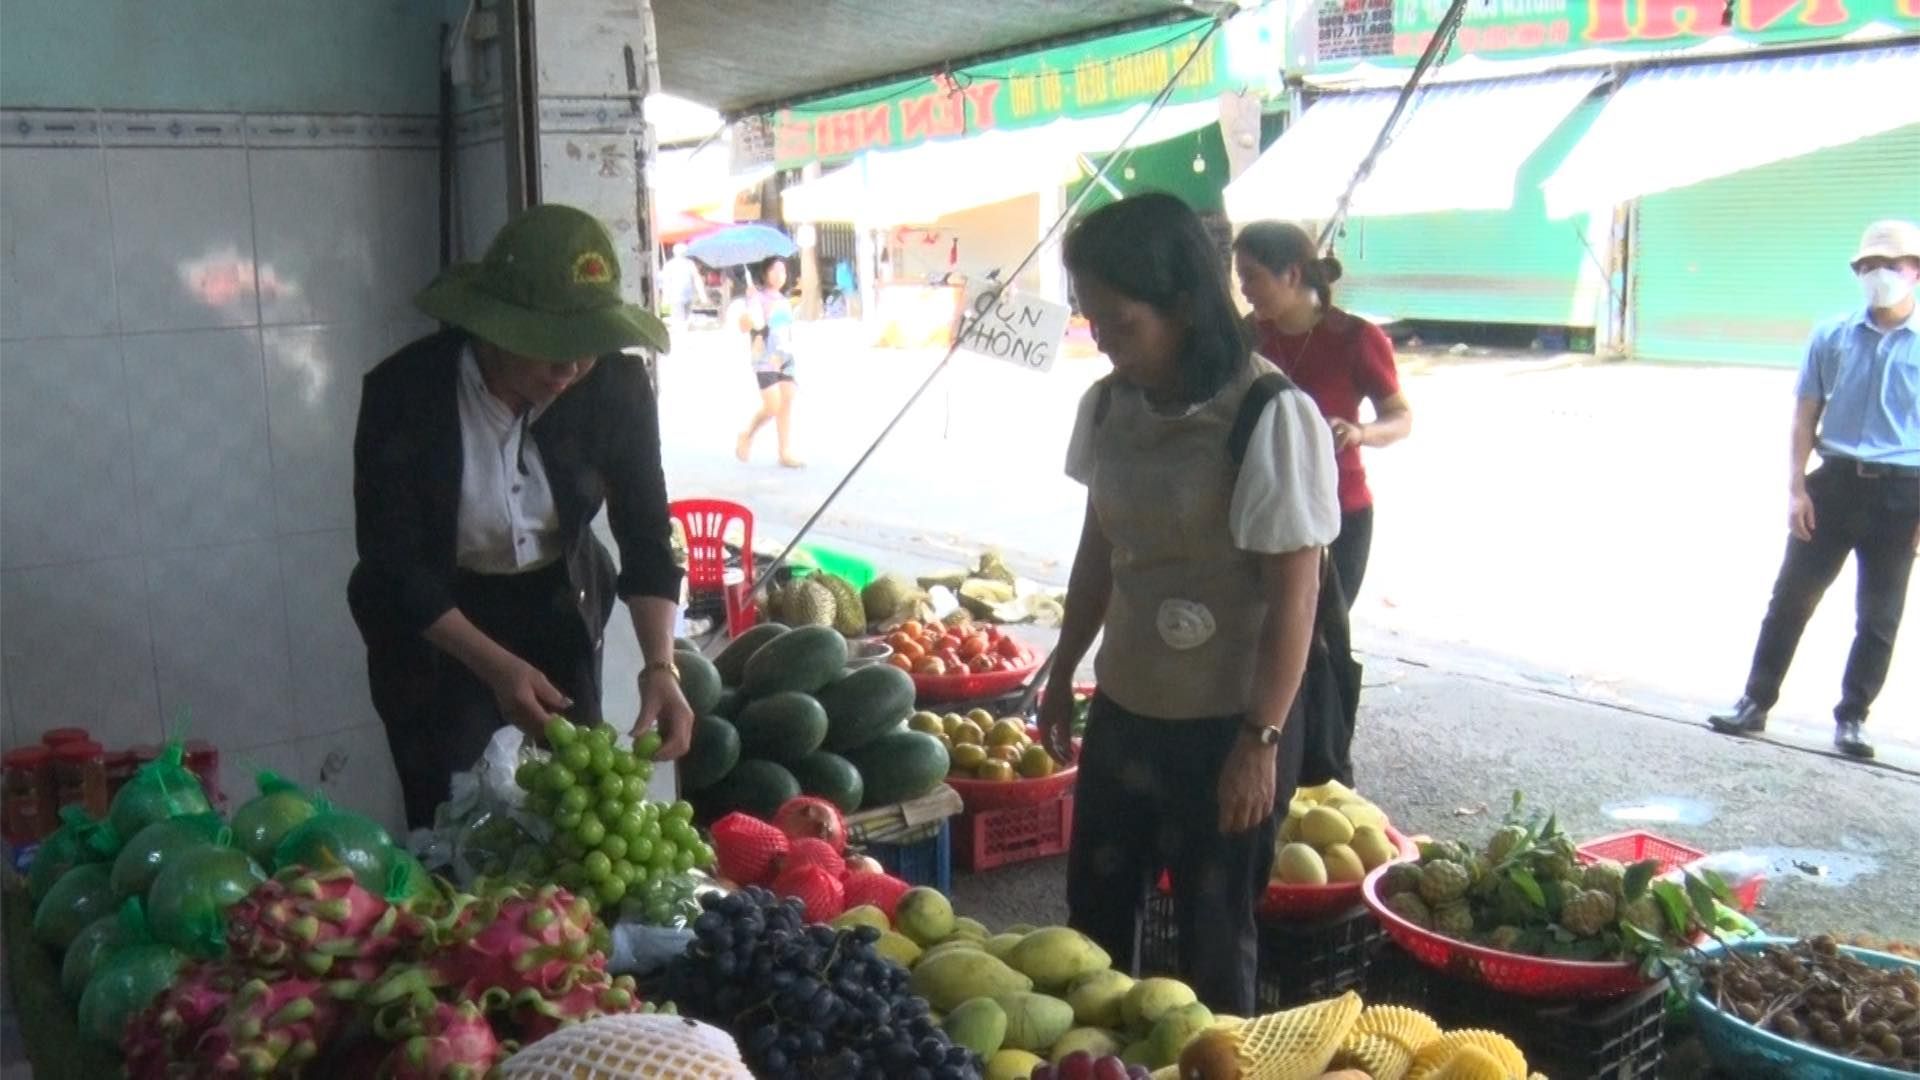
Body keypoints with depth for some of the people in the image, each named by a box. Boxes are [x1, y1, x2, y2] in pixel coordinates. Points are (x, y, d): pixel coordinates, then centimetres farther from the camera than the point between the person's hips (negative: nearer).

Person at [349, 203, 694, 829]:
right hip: (434, 624, -2)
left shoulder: (615, 387, -17)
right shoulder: (404, 392, -23)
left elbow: (646, 538, -11)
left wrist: (660, 666, -25)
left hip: (558, 610, 2)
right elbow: (392, 563, -19)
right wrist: (498, 667, -29)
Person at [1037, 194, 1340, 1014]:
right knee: (1094, 912, 19)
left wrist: (1261, 739, -16)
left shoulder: (1268, 417, -19)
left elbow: (1293, 594, -17)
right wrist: (1063, 673, 19)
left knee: (1214, 931, 9)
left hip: (1224, 720, -6)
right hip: (1123, 706, 7)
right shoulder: (1110, 404, 1)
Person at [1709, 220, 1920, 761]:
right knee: (1791, 598, 4)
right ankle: (1755, 703, 13)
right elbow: (1805, 414, 5)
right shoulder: (1832, 337, 1)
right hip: (1835, 482, 1)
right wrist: (1796, 488, -2)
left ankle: (1851, 718, 19)